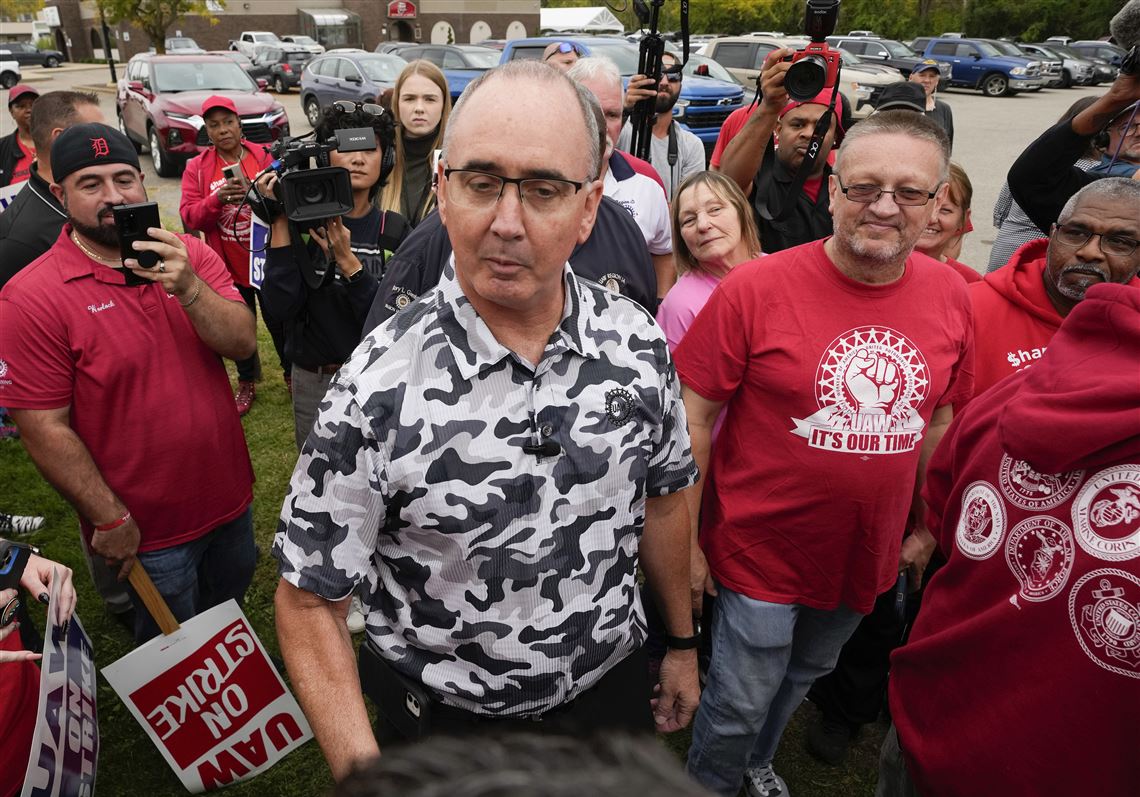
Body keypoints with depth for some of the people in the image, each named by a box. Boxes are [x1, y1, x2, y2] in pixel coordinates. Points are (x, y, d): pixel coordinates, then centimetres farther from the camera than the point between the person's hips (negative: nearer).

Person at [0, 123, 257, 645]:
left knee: (230, 600, 28)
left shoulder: (189, 255, -3)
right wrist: (110, 519, -14)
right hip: (145, 532, -4)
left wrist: (188, 287, -30)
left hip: (227, 498, 5)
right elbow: (45, 429, -16)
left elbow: (242, 344, -13)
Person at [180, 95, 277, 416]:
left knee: (279, 321, 10)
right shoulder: (196, 167, 0)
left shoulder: (264, 156, -1)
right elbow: (191, 216, -8)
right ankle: (247, 383, 35)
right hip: (229, 265, 1)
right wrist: (218, 199, -26)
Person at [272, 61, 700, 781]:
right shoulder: (379, 388, -25)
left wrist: (683, 642, 10)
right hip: (446, 722, -3)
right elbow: (311, 602, -16)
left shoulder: (639, 342, -13)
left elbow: (661, 496, 2)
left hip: (613, 685, 4)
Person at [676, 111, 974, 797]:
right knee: (740, 703, 12)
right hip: (761, 552, -4)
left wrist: (927, 527, 12)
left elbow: (940, 419, 7)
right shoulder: (756, 288, -20)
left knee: (804, 676, 27)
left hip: (869, 555, 5)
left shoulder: (951, 296, -5)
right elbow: (695, 418, -15)